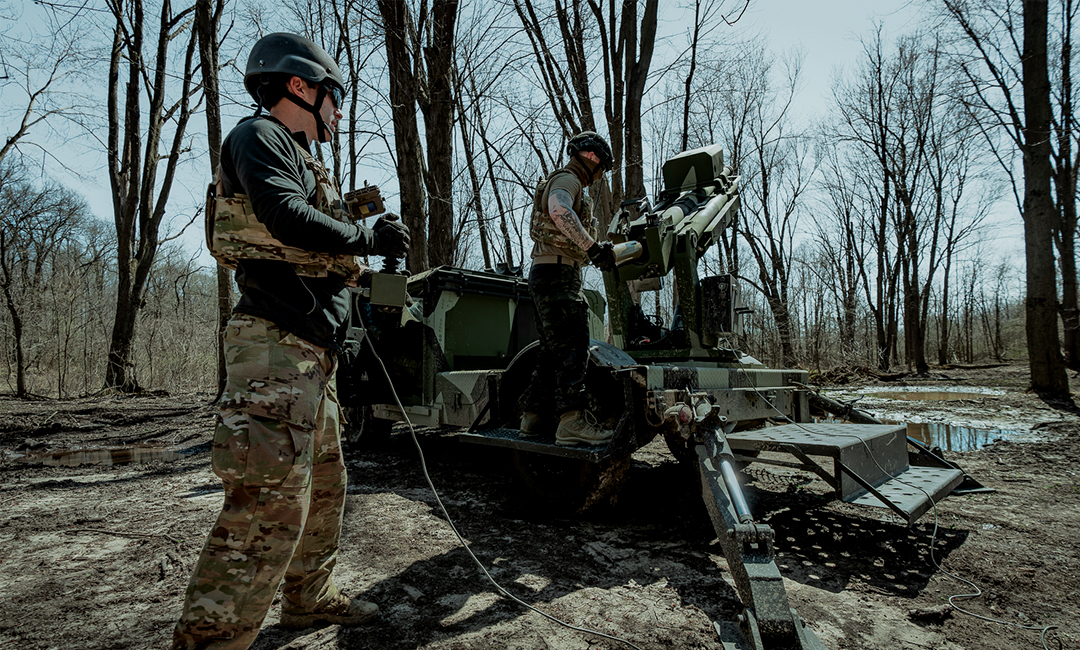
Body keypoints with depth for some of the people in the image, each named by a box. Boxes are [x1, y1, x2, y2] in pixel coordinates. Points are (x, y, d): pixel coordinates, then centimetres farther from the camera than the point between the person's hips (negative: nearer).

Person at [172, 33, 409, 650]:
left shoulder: (305, 162, 28)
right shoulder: (258, 136, -2)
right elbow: (285, 218, -21)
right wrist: (369, 237, -9)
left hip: (313, 353, 10)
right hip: (277, 346, -10)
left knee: (324, 486, 17)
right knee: (271, 503, -13)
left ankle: (311, 597, 32)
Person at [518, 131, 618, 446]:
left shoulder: (571, 186, 30)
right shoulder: (566, 179, -4)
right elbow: (559, 210, -29)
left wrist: (598, 250, 20)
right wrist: (593, 247, -32)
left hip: (550, 276, 11)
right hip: (556, 272, -11)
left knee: (554, 348, 10)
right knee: (572, 345, -16)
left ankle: (534, 418, 14)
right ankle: (572, 420, -21)